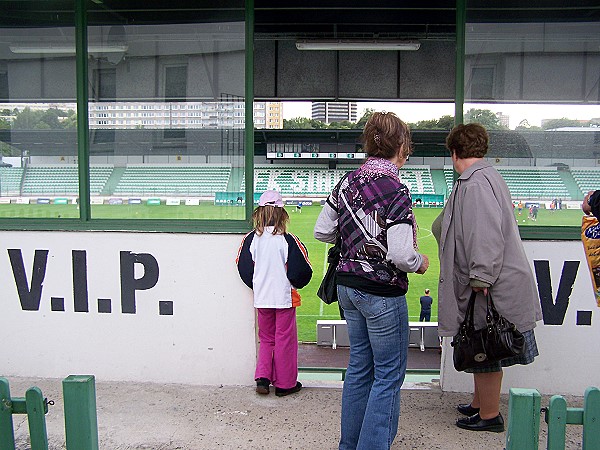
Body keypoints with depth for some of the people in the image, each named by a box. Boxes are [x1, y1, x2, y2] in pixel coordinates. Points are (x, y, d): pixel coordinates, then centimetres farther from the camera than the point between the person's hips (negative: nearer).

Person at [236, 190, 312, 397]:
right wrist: (295, 284, 10)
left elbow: (243, 267, 3)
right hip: (284, 298, -3)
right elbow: (302, 270, -11)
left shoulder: (250, 239, -5)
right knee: (285, 340, 9)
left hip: (261, 298, 3)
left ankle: (262, 377, 10)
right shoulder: (287, 240, -15)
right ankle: (285, 383, 18)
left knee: (266, 339, 20)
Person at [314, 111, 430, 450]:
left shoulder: (348, 182, 1)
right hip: (382, 293, -8)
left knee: (359, 366, 21)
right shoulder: (396, 190, -20)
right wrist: (421, 262, -5)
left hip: (348, 286, 8)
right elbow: (400, 254, -25)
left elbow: (322, 231, 8)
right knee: (389, 375, 9)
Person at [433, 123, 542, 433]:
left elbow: (487, 236, -26)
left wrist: (481, 279, -25)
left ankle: (489, 415, 19)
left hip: (491, 289, -10)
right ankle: (479, 404, 35)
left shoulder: (476, 183, -18)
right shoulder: (487, 177, 15)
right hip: (491, 284, 10)